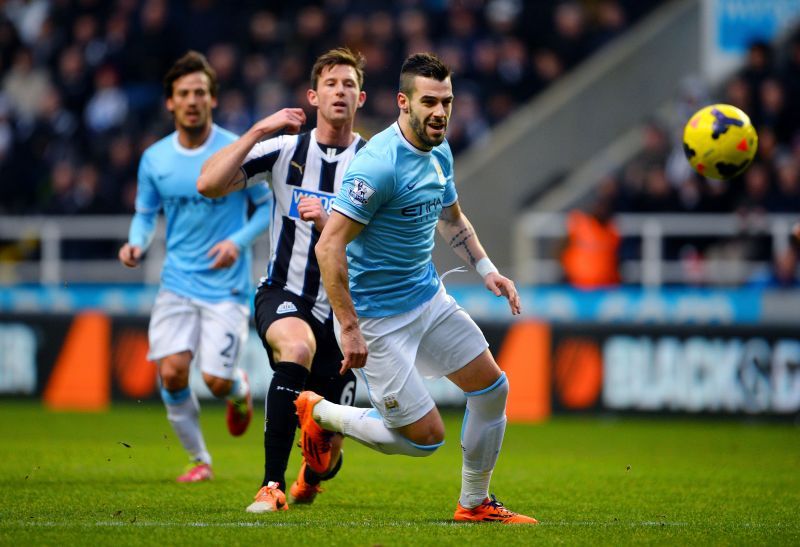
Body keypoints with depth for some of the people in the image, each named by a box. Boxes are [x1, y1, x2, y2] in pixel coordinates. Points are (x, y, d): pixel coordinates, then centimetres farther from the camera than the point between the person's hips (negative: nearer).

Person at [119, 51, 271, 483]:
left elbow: (268, 205, 2)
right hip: (177, 282, 3)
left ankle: (240, 391, 29)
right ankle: (198, 459, 9)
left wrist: (239, 241, -14)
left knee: (216, 380, -11)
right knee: (171, 372, -12)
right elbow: (145, 213, 14)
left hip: (226, 286, -3)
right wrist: (136, 244, -8)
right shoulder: (154, 159, 2)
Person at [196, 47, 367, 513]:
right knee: (297, 345, -39)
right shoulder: (285, 150, -2)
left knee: (327, 457, 4)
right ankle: (272, 485, -32)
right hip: (284, 297, -1)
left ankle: (311, 476, 46)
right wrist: (258, 131, -17)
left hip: (342, 311, 1)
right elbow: (208, 184, -11)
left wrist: (328, 223, -25)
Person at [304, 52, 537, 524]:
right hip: (378, 316, -9)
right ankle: (321, 413, 15)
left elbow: (452, 218, 23)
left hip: (429, 297, 9)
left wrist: (487, 269, 9)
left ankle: (475, 503, 26)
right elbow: (329, 247, -27)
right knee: (426, 437, -6)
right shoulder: (380, 164, -26)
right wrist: (349, 329, -27)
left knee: (492, 387, 10)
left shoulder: (440, 151, 3)